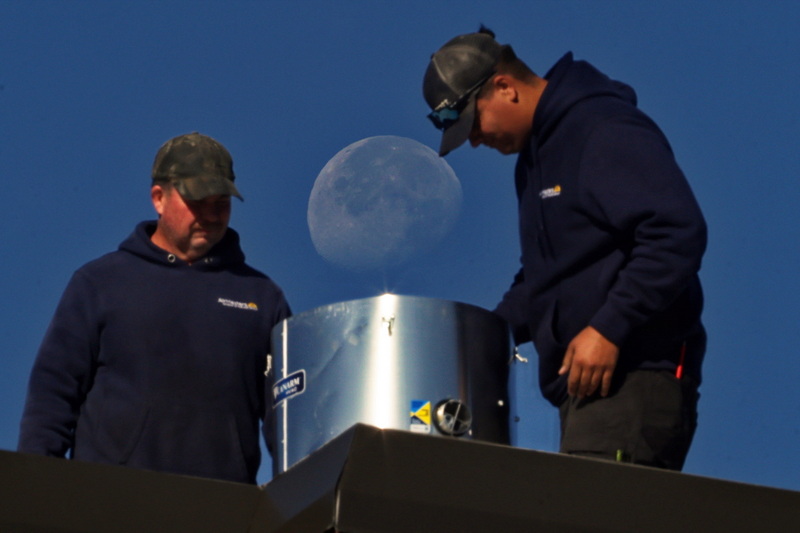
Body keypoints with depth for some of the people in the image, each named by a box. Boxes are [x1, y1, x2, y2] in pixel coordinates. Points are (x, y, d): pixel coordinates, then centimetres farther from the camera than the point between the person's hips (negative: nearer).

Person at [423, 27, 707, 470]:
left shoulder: (604, 130, -9)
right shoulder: (533, 160, 22)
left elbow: (678, 233, -20)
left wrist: (608, 329, -23)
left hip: (633, 378, -9)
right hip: (581, 383, 9)